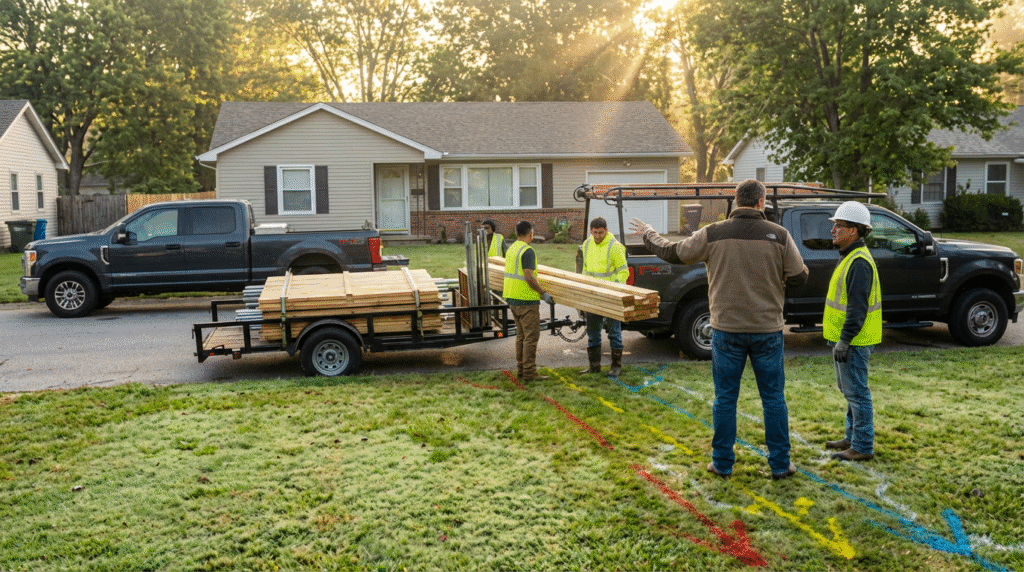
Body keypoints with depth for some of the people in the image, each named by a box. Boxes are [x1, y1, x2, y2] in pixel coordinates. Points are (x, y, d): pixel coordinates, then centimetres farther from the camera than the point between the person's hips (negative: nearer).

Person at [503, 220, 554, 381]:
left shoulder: (511, 248, 13)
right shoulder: (527, 250, -16)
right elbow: (529, 277, -22)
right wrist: (543, 293, -14)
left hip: (513, 297, 10)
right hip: (526, 299, -10)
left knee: (521, 335, 15)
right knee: (531, 336, -5)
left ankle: (521, 369, 19)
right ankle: (529, 372, -4)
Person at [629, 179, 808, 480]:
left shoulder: (713, 234, -5)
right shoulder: (779, 235, -5)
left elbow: (673, 253, 5)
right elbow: (799, 277, 0)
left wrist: (648, 234, 22)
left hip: (727, 329, 0)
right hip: (767, 329, 0)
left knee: (725, 398, 10)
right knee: (773, 398, 10)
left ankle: (722, 462, 18)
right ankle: (780, 464, 17)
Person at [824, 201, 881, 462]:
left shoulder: (859, 262, -19)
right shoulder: (850, 257, 14)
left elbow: (857, 307, -24)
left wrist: (844, 341, -23)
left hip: (853, 341, -11)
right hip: (845, 338, 11)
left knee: (856, 392, -3)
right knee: (849, 390, 19)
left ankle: (863, 447, 5)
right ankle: (853, 437, 30)